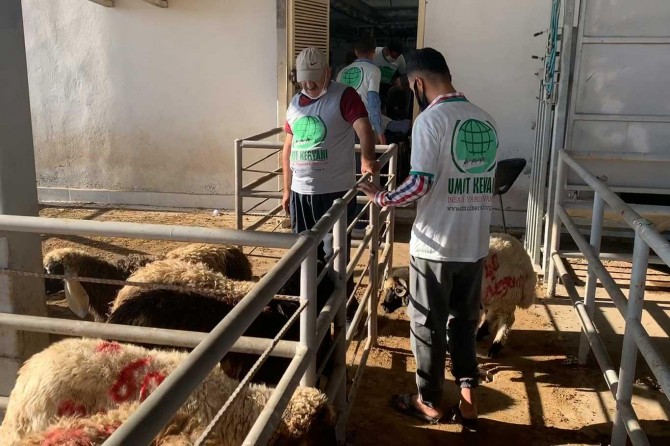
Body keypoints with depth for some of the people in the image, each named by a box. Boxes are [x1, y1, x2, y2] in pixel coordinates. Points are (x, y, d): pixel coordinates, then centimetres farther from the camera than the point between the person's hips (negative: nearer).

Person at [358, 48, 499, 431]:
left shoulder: (430, 119, -14)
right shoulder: (486, 120, 7)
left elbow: (421, 184, -20)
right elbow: (484, 182, 14)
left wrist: (381, 198, -4)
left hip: (436, 247, -6)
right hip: (476, 246, 7)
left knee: (428, 326, 10)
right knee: (464, 322, 19)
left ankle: (429, 402, 26)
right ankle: (469, 402, 23)